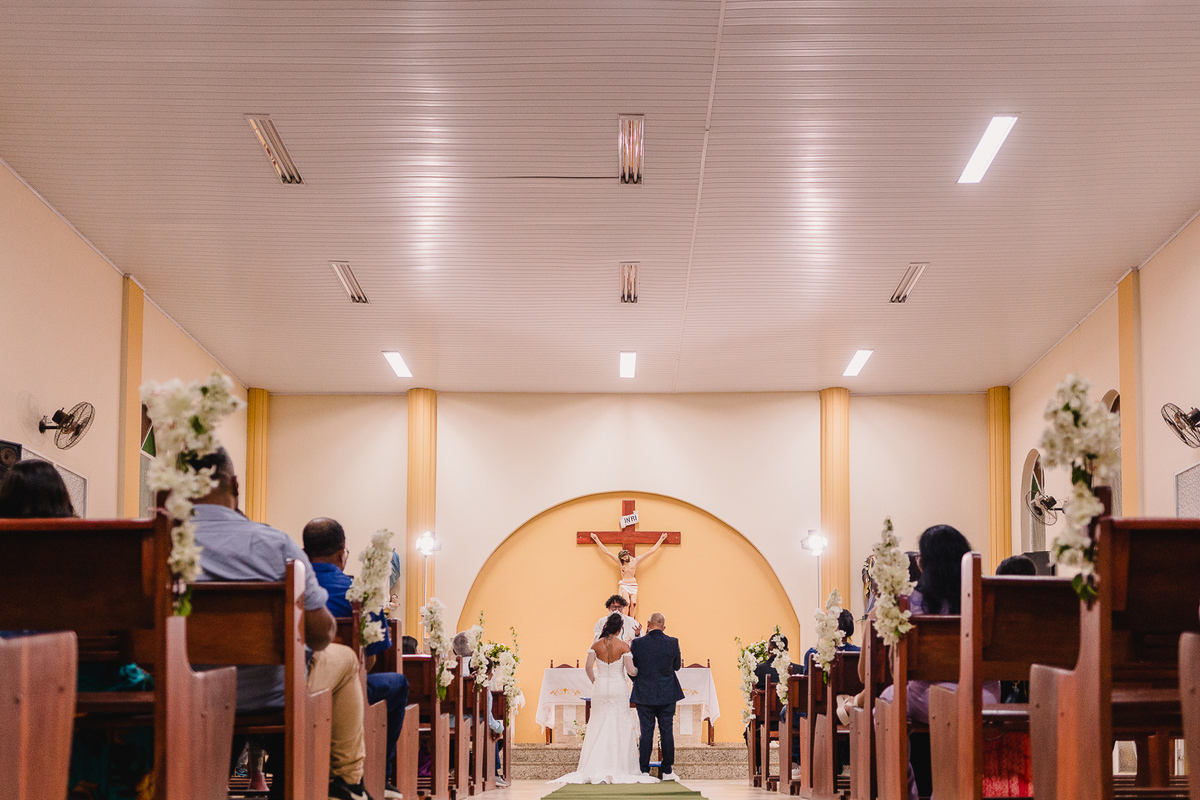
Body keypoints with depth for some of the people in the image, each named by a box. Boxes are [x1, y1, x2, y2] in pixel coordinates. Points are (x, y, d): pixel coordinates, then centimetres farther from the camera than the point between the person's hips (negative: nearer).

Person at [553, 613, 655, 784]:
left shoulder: (596, 645, -1)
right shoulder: (623, 646, -8)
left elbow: (588, 667, -5)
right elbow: (630, 670, -11)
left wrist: (594, 682, 10)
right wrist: (638, 669, 10)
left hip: (600, 688, 2)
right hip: (619, 688, -2)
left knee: (599, 726, 7)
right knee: (620, 727, 4)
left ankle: (595, 769, 4)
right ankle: (619, 768, 3)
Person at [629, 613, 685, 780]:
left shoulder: (637, 643, -9)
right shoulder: (672, 643, -7)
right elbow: (677, 666, 6)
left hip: (644, 695, 0)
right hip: (667, 695, 0)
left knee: (646, 732, 5)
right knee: (667, 732, 7)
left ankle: (644, 771, 6)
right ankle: (667, 771, 9)